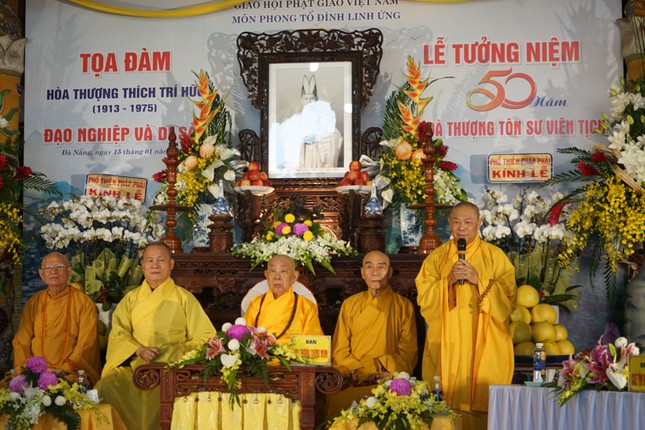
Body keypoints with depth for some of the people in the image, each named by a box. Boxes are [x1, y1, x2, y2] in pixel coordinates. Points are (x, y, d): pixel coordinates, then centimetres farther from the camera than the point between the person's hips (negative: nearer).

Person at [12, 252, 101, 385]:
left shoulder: (84, 303, 4)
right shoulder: (33, 303, 14)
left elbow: (86, 344, -2)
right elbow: (21, 342, 11)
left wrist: (64, 369, -14)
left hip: (70, 373, -3)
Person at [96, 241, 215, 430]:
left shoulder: (184, 298, 11)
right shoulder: (132, 298, 17)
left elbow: (205, 337, 7)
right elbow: (118, 333, 7)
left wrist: (178, 351, -10)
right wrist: (139, 350, -12)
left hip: (172, 365, -2)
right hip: (134, 364, 2)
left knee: (156, 388, -35)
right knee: (108, 384, -26)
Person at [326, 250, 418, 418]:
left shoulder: (404, 306, 10)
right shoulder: (349, 305, 16)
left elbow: (408, 352, 4)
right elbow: (339, 350, 12)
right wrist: (355, 372, -8)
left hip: (387, 384, -2)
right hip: (352, 383, 2)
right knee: (336, 398, -29)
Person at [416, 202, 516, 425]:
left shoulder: (495, 256, 4)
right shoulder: (436, 257, 8)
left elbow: (509, 297, -4)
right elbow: (424, 298, 1)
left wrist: (478, 280, -16)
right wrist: (448, 281, -14)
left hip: (484, 344, -1)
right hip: (447, 343, 1)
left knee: (483, 397, -4)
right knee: (445, 403, -1)